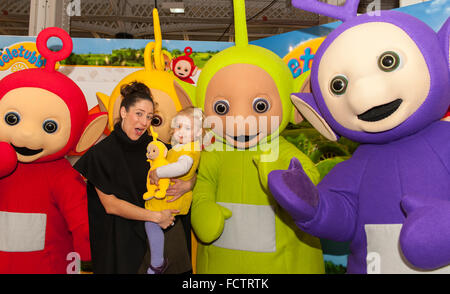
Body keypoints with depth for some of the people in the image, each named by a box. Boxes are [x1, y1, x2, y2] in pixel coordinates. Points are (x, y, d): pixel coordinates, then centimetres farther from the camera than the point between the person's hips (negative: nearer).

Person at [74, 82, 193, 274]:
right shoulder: (102, 153, -11)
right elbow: (110, 204, -13)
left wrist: (187, 185, -16)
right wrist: (156, 216, -17)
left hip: (148, 236, 3)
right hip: (115, 241, -3)